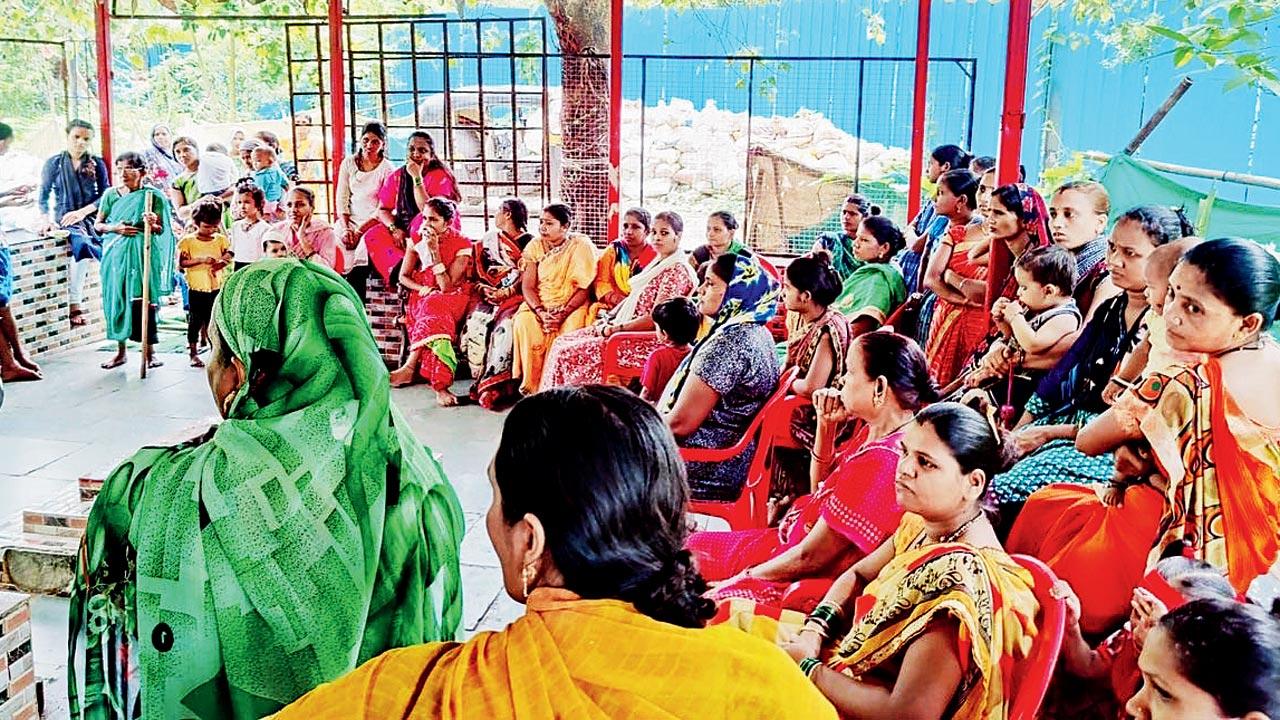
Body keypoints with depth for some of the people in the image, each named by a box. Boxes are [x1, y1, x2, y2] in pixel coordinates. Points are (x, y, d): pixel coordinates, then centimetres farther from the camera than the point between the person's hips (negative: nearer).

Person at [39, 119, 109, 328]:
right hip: (64, 221, -2)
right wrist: (48, 219, -8)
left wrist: (81, 212, -11)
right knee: (82, 243, -37)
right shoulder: (54, 163, 11)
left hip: (91, 219, 2)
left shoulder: (97, 164, 13)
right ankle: (74, 305, -35)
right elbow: (43, 197, 10)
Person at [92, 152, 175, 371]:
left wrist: (153, 224, -20)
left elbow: (161, 230, 2)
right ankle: (120, 351, 16)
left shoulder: (152, 195, -1)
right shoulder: (110, 194, 7)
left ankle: (149, 351, 4)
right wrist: (115, 228, -8)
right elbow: (98, 225, 11)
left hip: (143, 253, -3)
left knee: (143, 301, -6)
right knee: (116, 299, 5)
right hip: (116, 253, 3)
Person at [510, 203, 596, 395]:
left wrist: (562, 314, -20)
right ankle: (531, 386, -19)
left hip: (572, 306, -2)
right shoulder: (535, 246, 5)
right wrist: (540, 312, -19)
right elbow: (527, 286, 0)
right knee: (523, 324, -28)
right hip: (539, 305, 3)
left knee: (569, 330, -34)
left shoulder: (581, 246, -4)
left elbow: (584, 288, -8)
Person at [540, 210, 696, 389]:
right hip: (626, 328, 10)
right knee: (561, 342, 2)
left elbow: (655, 319, -19)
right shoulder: (657, 263, 16)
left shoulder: (677, 270, -13)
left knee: (567, 354, -17)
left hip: (646, 341, -10)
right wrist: (609, 319, 4)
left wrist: (615, 328, -16)